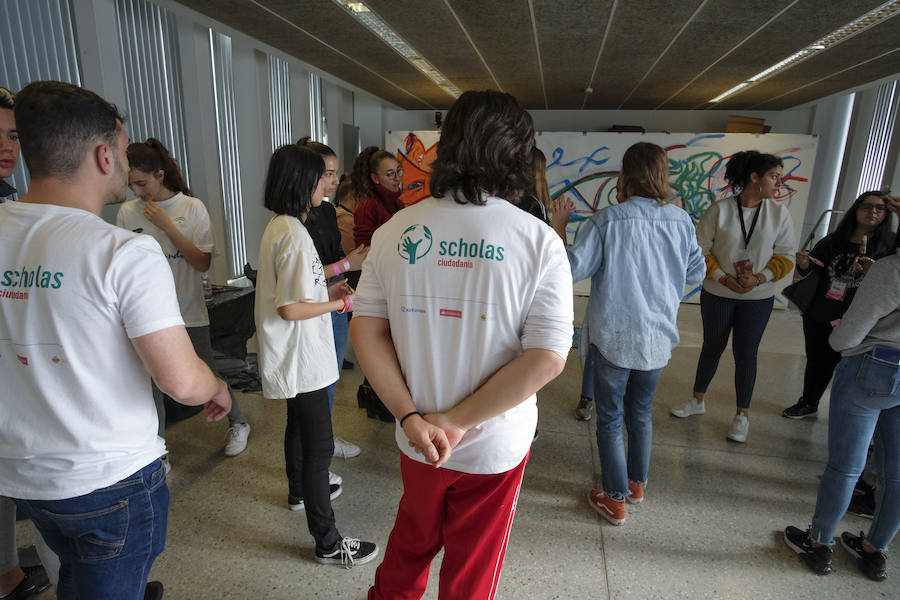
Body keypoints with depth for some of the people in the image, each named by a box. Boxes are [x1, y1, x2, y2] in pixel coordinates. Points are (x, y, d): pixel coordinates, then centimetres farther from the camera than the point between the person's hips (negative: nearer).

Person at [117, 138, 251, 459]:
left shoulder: (192, 207, -6)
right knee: (149, 385, 7)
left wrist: (167, 225, -17)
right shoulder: (127, 212, 1)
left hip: (189, 313, -2)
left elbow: (203, 263, -13)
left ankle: (237, 423, 34)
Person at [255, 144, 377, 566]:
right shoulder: (294, 234, -24)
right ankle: (327, 542, 12)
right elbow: (290, 309, -25)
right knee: (319, 444, -1)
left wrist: (327, 289, 9)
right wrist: (339, 303, -15)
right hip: (301, 358, -11)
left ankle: (301, 491, 50)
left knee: (299, 425, 27)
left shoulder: (278, 227, 7)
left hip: (293, 357, 11)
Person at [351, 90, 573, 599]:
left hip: (418, 439, 3)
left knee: (413, 538, 31)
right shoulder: (539, 241, -16)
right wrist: (458, 421, -17)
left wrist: (412, 416, -12)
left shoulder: (398, 230, -8)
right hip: (495, 446, -2)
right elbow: (547, 359, -21)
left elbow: (365, 331, -10)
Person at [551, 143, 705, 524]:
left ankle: (616, 500, 23)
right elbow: (696, 273, 9)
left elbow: (572, 269, -15)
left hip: (613, 338, -4)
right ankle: (637, 483, 41)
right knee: (641, 413, 23)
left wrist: (559, 227, -4)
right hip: (657, 338, 5)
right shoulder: (681, 221, -2)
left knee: (610, 419, 11)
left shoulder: (607, 221, -16)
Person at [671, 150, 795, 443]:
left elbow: (785, 256, 0)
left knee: (746, 354, 5)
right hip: (717, 294, 0)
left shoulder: (779, 213, -3)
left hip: (758, 297, 1)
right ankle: (697, 401, 30)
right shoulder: (720, 210, -8)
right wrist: (724, 279, -16)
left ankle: (742, 414, 21)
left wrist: (759, 279, -16)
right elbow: (700, 251, -7)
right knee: (712, 347, 12)